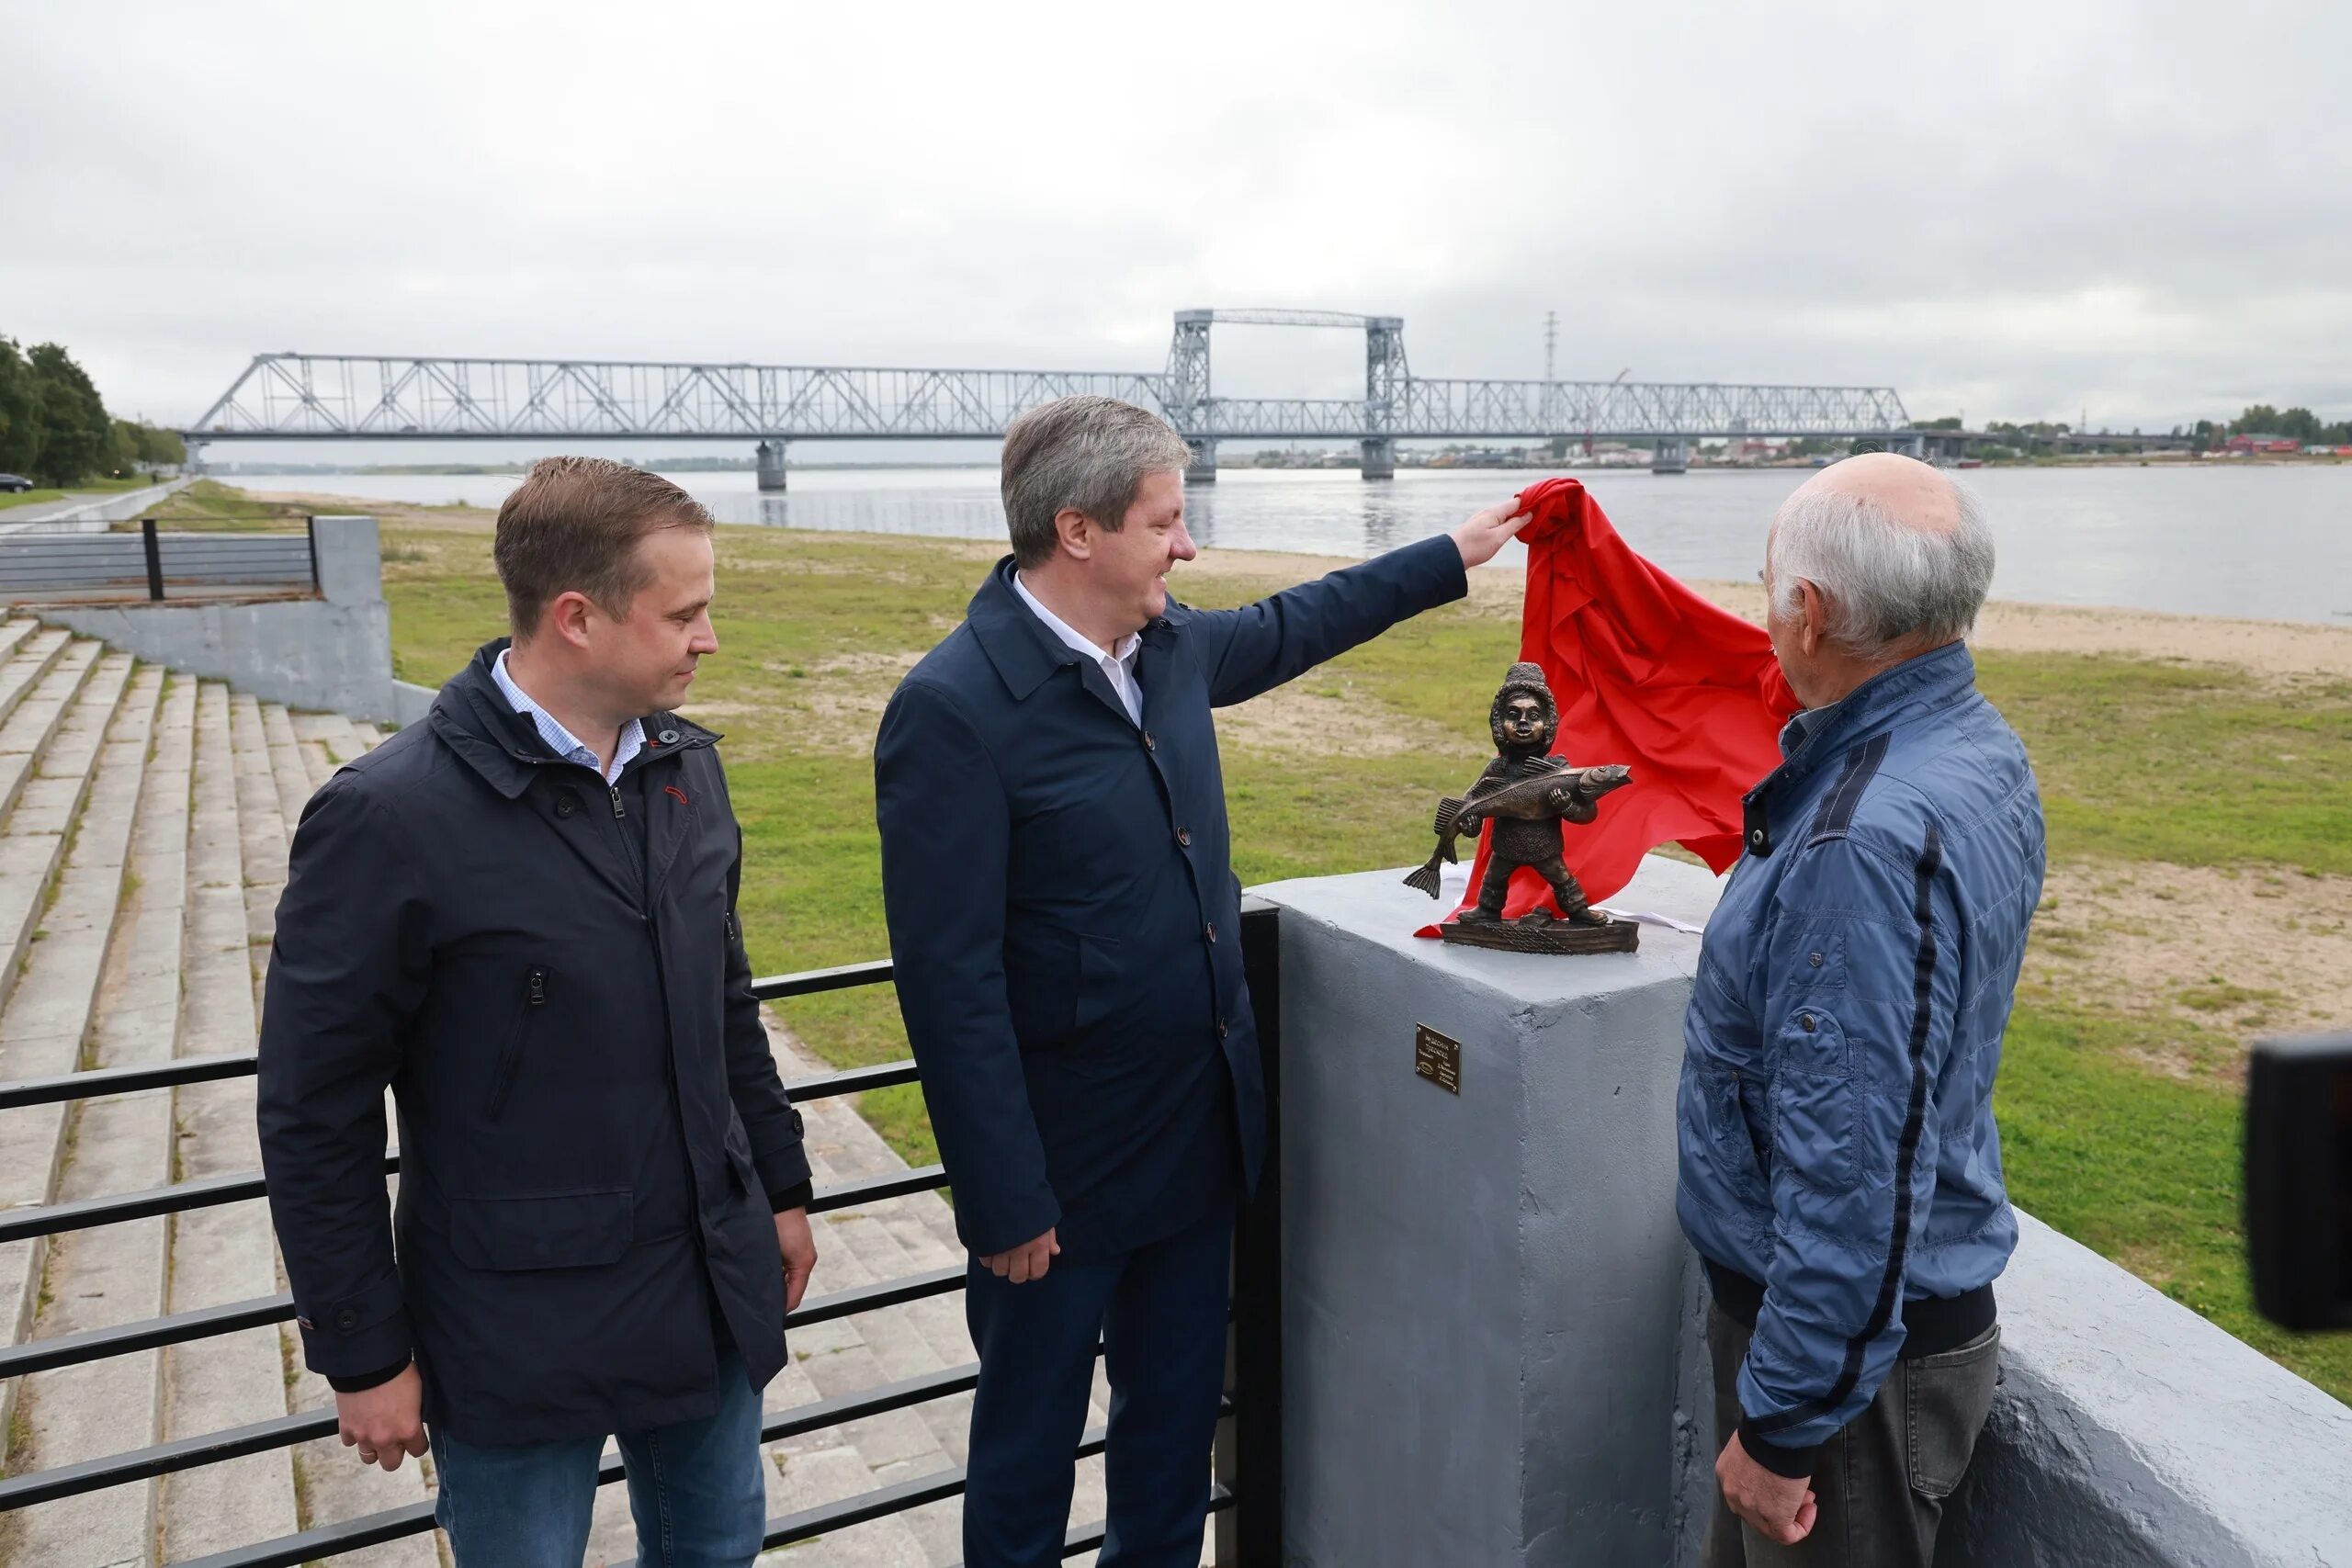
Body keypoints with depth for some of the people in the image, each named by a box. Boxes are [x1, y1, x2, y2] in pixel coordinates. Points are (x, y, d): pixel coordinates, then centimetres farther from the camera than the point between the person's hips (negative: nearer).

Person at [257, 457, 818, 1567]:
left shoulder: (686, 766, 0)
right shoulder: (390, 816, -19)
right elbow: (315, 1115, -12)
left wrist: (781, 1185, 13)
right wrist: (364, 1357, -7)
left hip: (714, 1293, 6)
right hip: (521, 1333, -5)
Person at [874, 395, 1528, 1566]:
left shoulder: (1173, 645, 1)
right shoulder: (953, 708, -21)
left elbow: (1287, 628, 24)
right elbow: (948, 979, -22)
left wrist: (1452, 556, 31)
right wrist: (1006, 1203, -19)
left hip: (1200, 1134, 7)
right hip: (1063, 1166, -7)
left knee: (1177, 1418, 23)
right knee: (1030, 1446, 14)